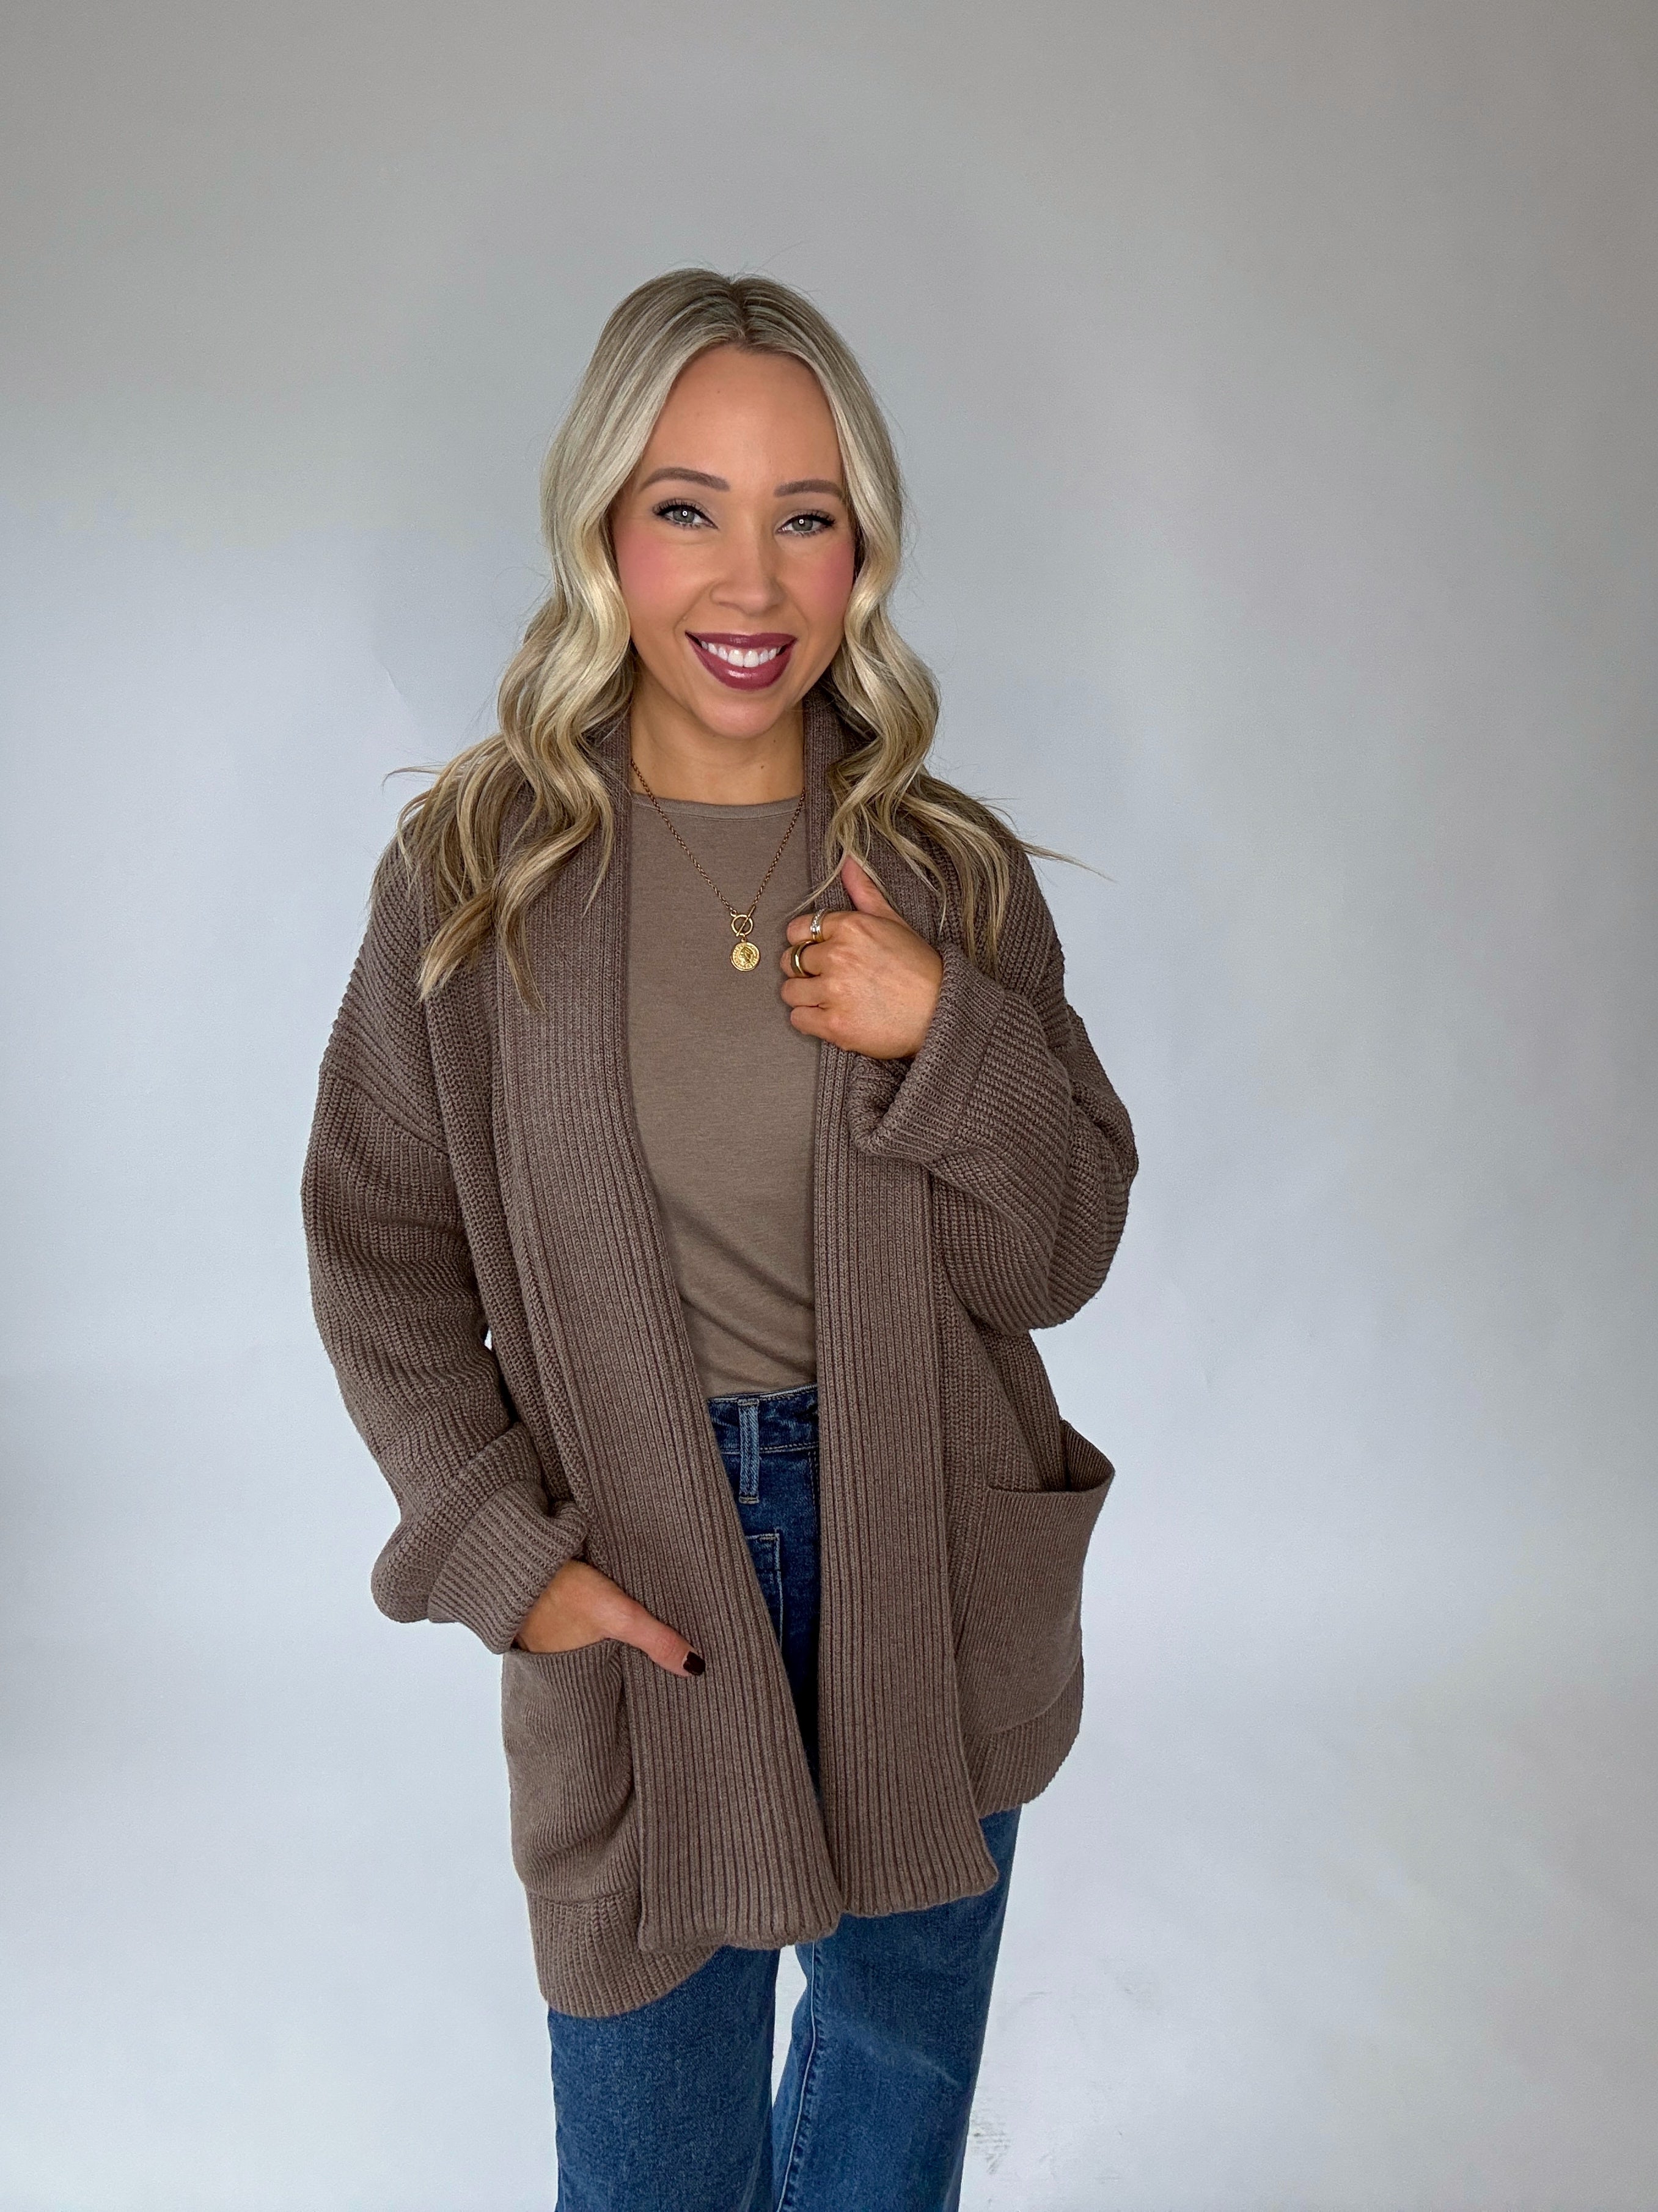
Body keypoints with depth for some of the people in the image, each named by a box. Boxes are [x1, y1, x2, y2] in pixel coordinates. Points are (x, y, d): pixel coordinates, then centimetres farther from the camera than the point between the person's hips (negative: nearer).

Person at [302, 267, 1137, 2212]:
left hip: (927, 1575, 2)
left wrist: (948, 1035, -20)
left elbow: (1062, 1259, -3)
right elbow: (381, 1255, -2)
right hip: (638, 1598, -1)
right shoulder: (474, 871, -8)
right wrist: (499, 1554, -10)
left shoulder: (953, 875, -5)